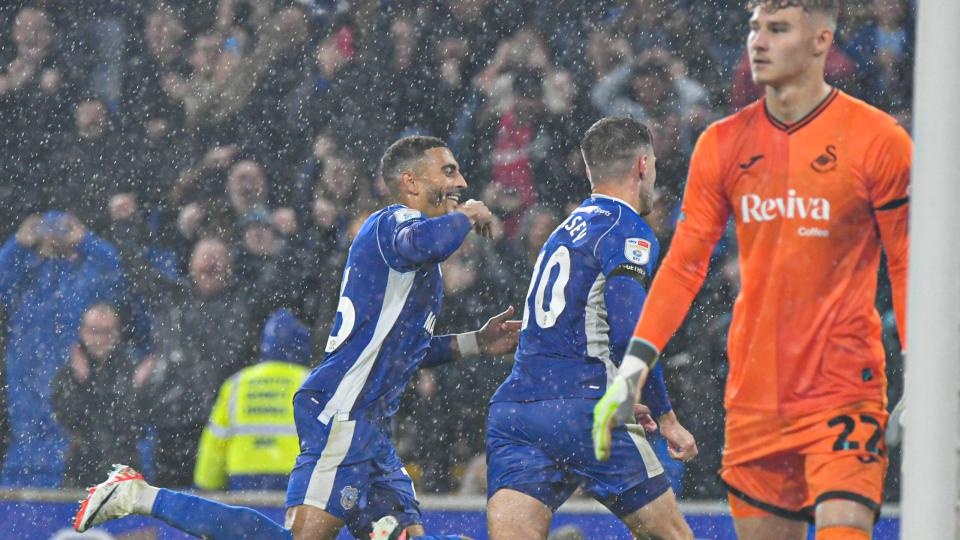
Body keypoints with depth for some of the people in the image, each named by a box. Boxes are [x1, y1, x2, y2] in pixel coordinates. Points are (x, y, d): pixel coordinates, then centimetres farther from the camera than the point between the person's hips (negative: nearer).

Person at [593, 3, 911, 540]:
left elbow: (908, 267, 0)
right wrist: (631, 372, 4)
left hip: (845, 390, -4)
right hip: (753, 394, 4)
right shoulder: (723, 145, 7)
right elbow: (685, 266, 10)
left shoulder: (879, 141, -4)